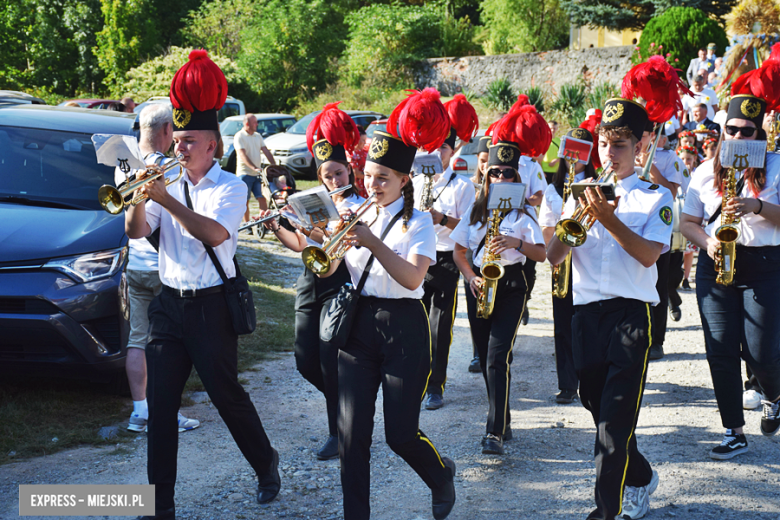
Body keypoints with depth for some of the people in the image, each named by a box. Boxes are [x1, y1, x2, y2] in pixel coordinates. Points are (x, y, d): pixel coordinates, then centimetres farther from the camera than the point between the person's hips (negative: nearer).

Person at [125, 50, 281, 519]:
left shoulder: (230, 187, -5)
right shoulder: (169, 185, 11)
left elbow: (215, 233, -23)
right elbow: (136, 231, 1)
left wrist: (166, 200, -26)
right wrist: (140, 198, -16)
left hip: (211, 306, -5)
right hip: (169, 304, 5)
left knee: (227, 394, 5)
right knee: (161, 403, 2)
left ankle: (266, 464, 32)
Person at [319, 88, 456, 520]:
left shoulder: (418, 223, -4)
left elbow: (412, 278, -20)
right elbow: (327, 270, 2)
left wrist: (372, 242, -28)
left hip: (403, 327, -4)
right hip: (358, 324, 4)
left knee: (400, 432, -1)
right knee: (352, 432, -3)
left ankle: (441, 475, 32)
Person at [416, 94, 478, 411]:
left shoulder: (462, 186, -1)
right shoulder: (414, 183, 10)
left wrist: (443, 219, -20)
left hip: (445, 262, -3)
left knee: (439, 327, -1)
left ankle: (435, 386, 8)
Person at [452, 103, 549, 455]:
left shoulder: (522, 214, 0)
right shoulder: (476, 211, 9)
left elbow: (542, 254, -6)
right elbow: (458, 250, 10)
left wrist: (516, 243, -23)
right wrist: (471, 277, -6)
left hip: (510, 285, -4)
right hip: (479, 285, 4)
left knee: (498, 358, -15)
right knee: (486, 359, 9)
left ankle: (496, 432, -14)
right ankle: (502, 418, 25)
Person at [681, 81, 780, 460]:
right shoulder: (706, 172, 10)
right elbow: (688, 222, 11)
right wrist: (707, 243, -8)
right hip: (715, 268, 3)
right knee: (721, 352, -1)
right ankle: (734, 433, 11)